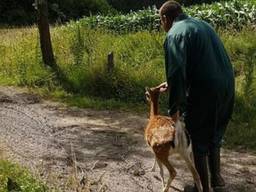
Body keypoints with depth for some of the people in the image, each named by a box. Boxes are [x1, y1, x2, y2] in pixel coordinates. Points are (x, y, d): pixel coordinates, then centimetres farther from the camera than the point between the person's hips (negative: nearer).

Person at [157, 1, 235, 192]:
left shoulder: (175, 34, -10)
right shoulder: (202, 24, 16)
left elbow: (177, 71, -22)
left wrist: (175, 107, -17)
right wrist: (173, 84, 24)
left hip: (204, 93, -8)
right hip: (227, 88, 8)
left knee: (199, 143, 11)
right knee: (215, 137, 26)